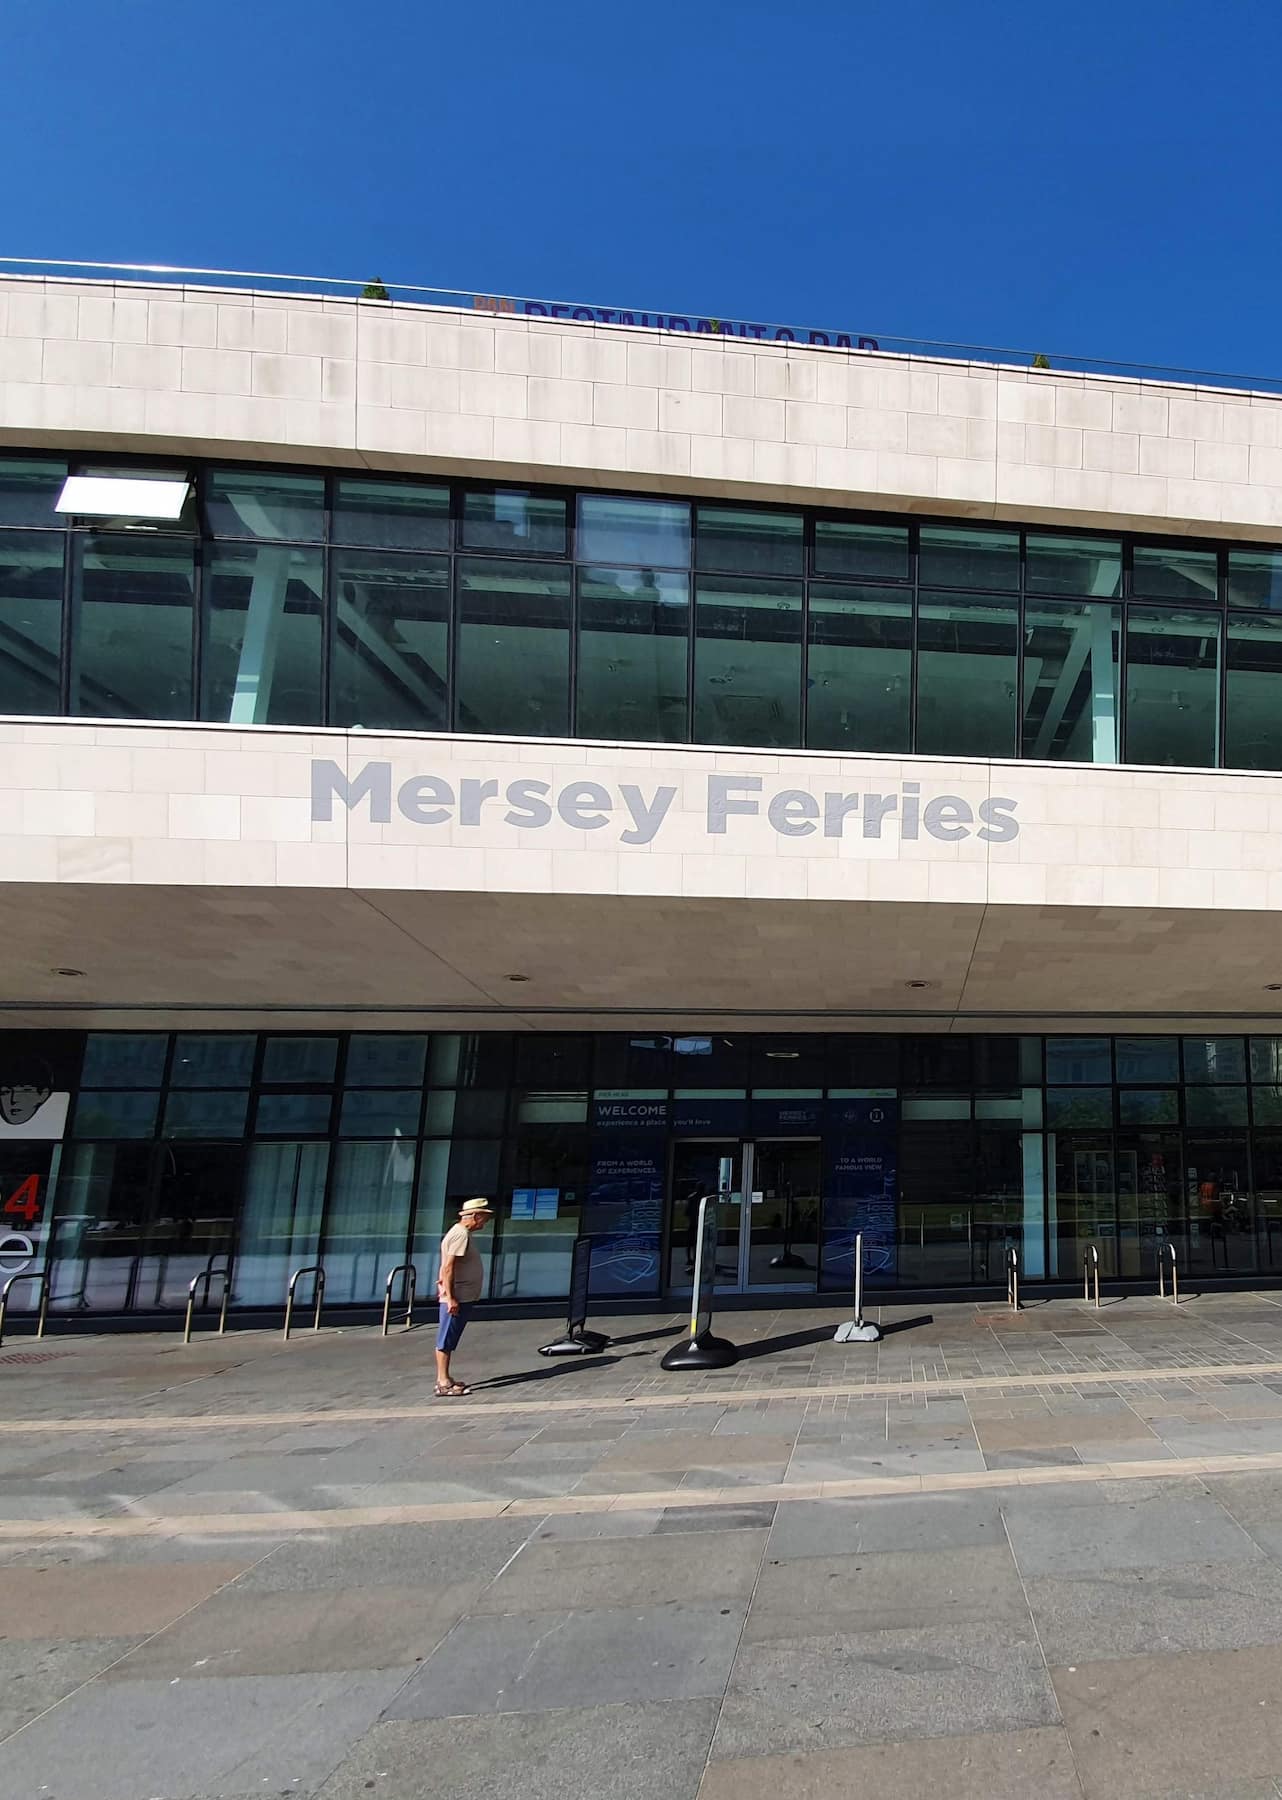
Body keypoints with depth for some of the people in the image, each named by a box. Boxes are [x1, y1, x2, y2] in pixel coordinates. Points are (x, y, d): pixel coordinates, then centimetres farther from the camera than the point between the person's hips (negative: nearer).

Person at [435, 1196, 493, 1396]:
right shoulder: (460, 1234, -17)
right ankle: (443, 1383, -1)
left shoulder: (462, 1233, 15)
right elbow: (448, 1268, -22)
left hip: (462, 1297, 10)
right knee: (446, 1340, -5)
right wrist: (451, 1298, -23)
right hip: (457, 1298, -10)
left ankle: (444, 1379, 20)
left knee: (449, 1340, 14)